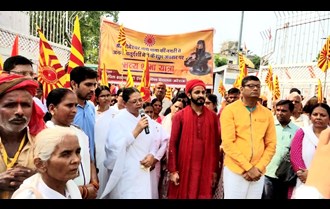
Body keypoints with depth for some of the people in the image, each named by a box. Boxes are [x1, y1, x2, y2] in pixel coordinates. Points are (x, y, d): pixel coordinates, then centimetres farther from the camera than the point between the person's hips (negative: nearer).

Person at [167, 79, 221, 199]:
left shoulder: (213, 116, 4)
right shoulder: (179, 116, -3)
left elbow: (216, 145, 6)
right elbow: (173, 144, -3)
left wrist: (215, 170, 4)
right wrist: (173, 170, -7)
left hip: (206, 169, 2)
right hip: (184, 168, -1)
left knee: (204, 195, 9)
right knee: (182, 195, 9)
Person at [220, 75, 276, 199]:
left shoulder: (267, 113, 8)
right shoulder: (230, 110, -5)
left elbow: (271, 144, 7)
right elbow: (228, 143, -11)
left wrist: (259, 168, -5)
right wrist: (248, 168, -12)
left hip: (258, 172, 4)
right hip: (235, 170, -3)